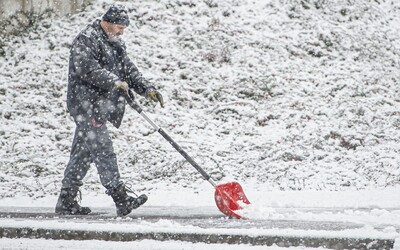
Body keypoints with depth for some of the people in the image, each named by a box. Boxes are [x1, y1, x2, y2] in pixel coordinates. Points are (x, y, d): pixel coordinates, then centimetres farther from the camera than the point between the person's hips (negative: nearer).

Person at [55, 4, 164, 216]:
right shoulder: (86, 40, -11)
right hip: (86, 104, -10)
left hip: (100, 107, 10)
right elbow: (86, 67, -24)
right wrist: (113, 81, -29)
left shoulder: (116, 44, 20)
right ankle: (121, 199, -17)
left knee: (83, 153, 11)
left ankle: (66, 201, 16)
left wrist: (147, 89, 4)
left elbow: (128, 69, 18)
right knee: (103, 151, -13)